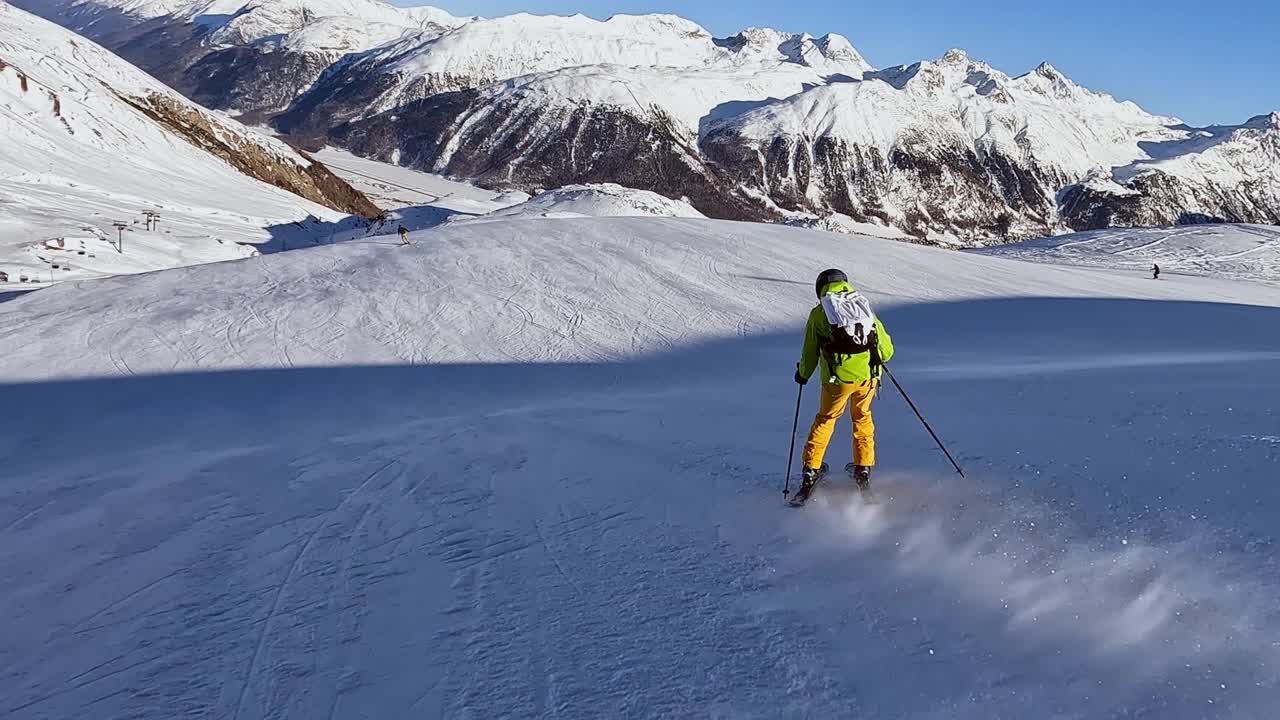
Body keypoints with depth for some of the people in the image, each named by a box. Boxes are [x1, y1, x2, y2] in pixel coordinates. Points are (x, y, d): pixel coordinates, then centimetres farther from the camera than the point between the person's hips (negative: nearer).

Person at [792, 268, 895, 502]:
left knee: (825, 419, 18)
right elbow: (886, 349, 13)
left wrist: (802, 373, 27)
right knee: (862, 417, 25)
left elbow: (810, 354, 8)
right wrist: (875, 359, 35)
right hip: (868, 375, 2)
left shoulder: (818, 314, 5)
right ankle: (863, 469, 27)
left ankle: (810, 471, 14)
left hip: (838, 378, -2)